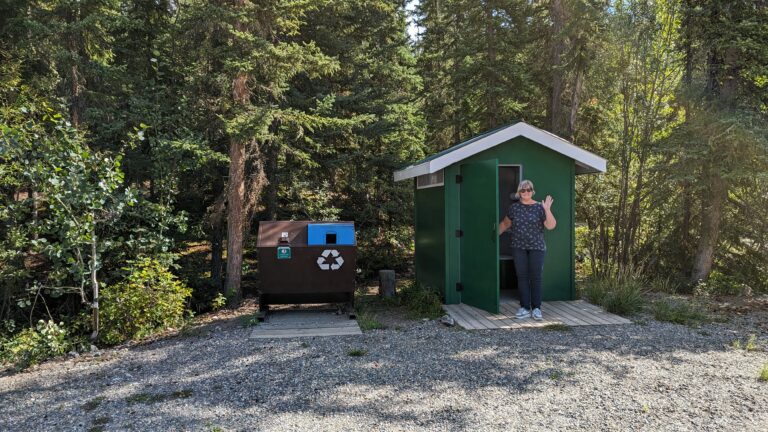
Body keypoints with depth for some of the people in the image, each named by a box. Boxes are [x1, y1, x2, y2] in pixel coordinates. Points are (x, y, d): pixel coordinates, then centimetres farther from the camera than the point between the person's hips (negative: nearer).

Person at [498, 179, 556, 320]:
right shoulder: (514, 207, 6)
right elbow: (505, 223, 18)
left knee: (536, 277, 1)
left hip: (536, 247, -2)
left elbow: (551, 226, -9)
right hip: (518, 247, 2)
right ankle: (525, 308, 8)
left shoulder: (539, 207, -1)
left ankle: (536, 308, 9)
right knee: (522, 276, 2)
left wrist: (547, 210, -20)